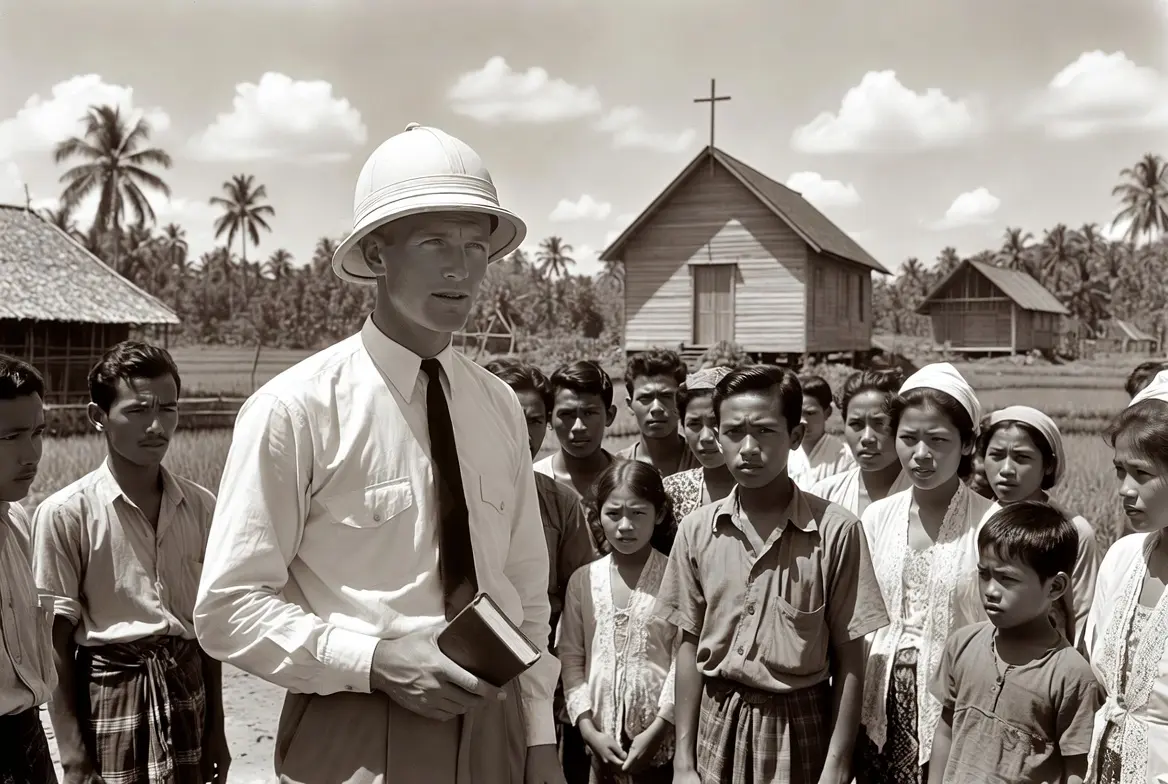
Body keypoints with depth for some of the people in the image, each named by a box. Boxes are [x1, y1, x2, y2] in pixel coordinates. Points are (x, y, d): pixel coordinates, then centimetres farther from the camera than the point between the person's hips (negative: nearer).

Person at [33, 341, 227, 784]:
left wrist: (216, 730, 11)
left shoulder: (199, 508, 2)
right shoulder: (64, 514, -9)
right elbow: (57, 644, -7)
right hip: (110, 693, -3)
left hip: (188, 692, 4)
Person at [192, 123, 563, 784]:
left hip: (494, 729, 5)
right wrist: (375, 661, -21)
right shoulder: (297, 408, -13)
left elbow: (528, 588, 8)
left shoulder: (500, 408, 2)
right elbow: (228, 609, -11)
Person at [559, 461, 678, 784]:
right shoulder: (583, 580, 4)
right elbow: (571, 659, 4)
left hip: (662, 739, -2)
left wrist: (657, 730, -12)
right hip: (603, 742, 3)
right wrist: (590, 730, -4)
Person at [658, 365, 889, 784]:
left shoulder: (836, 530, -11)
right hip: (717, 724, 2)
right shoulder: (697, 529, -3)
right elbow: (689, 645, 3)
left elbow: (849, 658, -6)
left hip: (799, 726, -2)